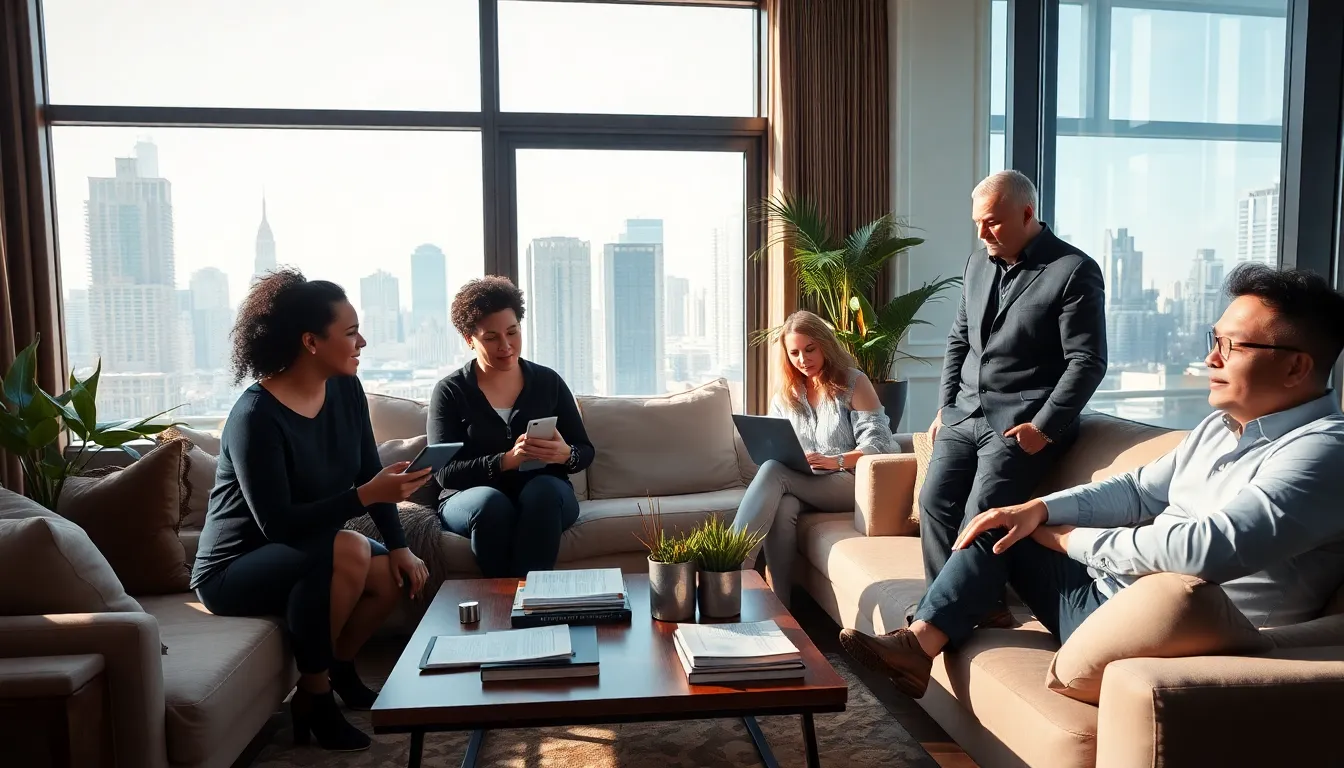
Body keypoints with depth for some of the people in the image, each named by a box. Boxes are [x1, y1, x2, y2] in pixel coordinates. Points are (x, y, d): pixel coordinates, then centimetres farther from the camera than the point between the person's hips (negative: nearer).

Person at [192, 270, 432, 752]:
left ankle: (337, 667, 16)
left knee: (393, 573, -13)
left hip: (307, 551, 8)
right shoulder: (256, 417, -27)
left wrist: (398, 547, -11)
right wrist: (366, 496, -36)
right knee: (347, 552, -33)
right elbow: (278, 524, -31)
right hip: (234, 569, -7)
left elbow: (369, 473, -2)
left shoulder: (345, 390, -5)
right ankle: (312, 696, -12)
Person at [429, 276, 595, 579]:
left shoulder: (548, 382, 7)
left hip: (545, 498, 1)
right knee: (491, 502, -35)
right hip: (471, 500, -1)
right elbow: (445, 473, -8)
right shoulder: (450, 392, 1)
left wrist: (565, 455, -17)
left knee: (543, 489, -33)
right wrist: (507, 460, -24)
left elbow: (586, 452, 8)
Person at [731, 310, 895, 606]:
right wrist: (778, 458, -13)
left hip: (849, 483, -4)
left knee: (774, 470, -31)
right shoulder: (784, 394, 15)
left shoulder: (853, 382, 2)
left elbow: (878, 443, -8)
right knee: (783, 509, -35)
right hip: (799, 486, 4)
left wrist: (834, 461, -23)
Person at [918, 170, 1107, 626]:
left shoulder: (1074, 272, -7)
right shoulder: (977, 265, 13)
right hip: (964, 414, 6)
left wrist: (1043, 428, -16)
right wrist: (944, 407, 11)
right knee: (935, 504, -8)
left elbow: (1087, 362, -10)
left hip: (1023, 422, -6)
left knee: (981, 516, -19)